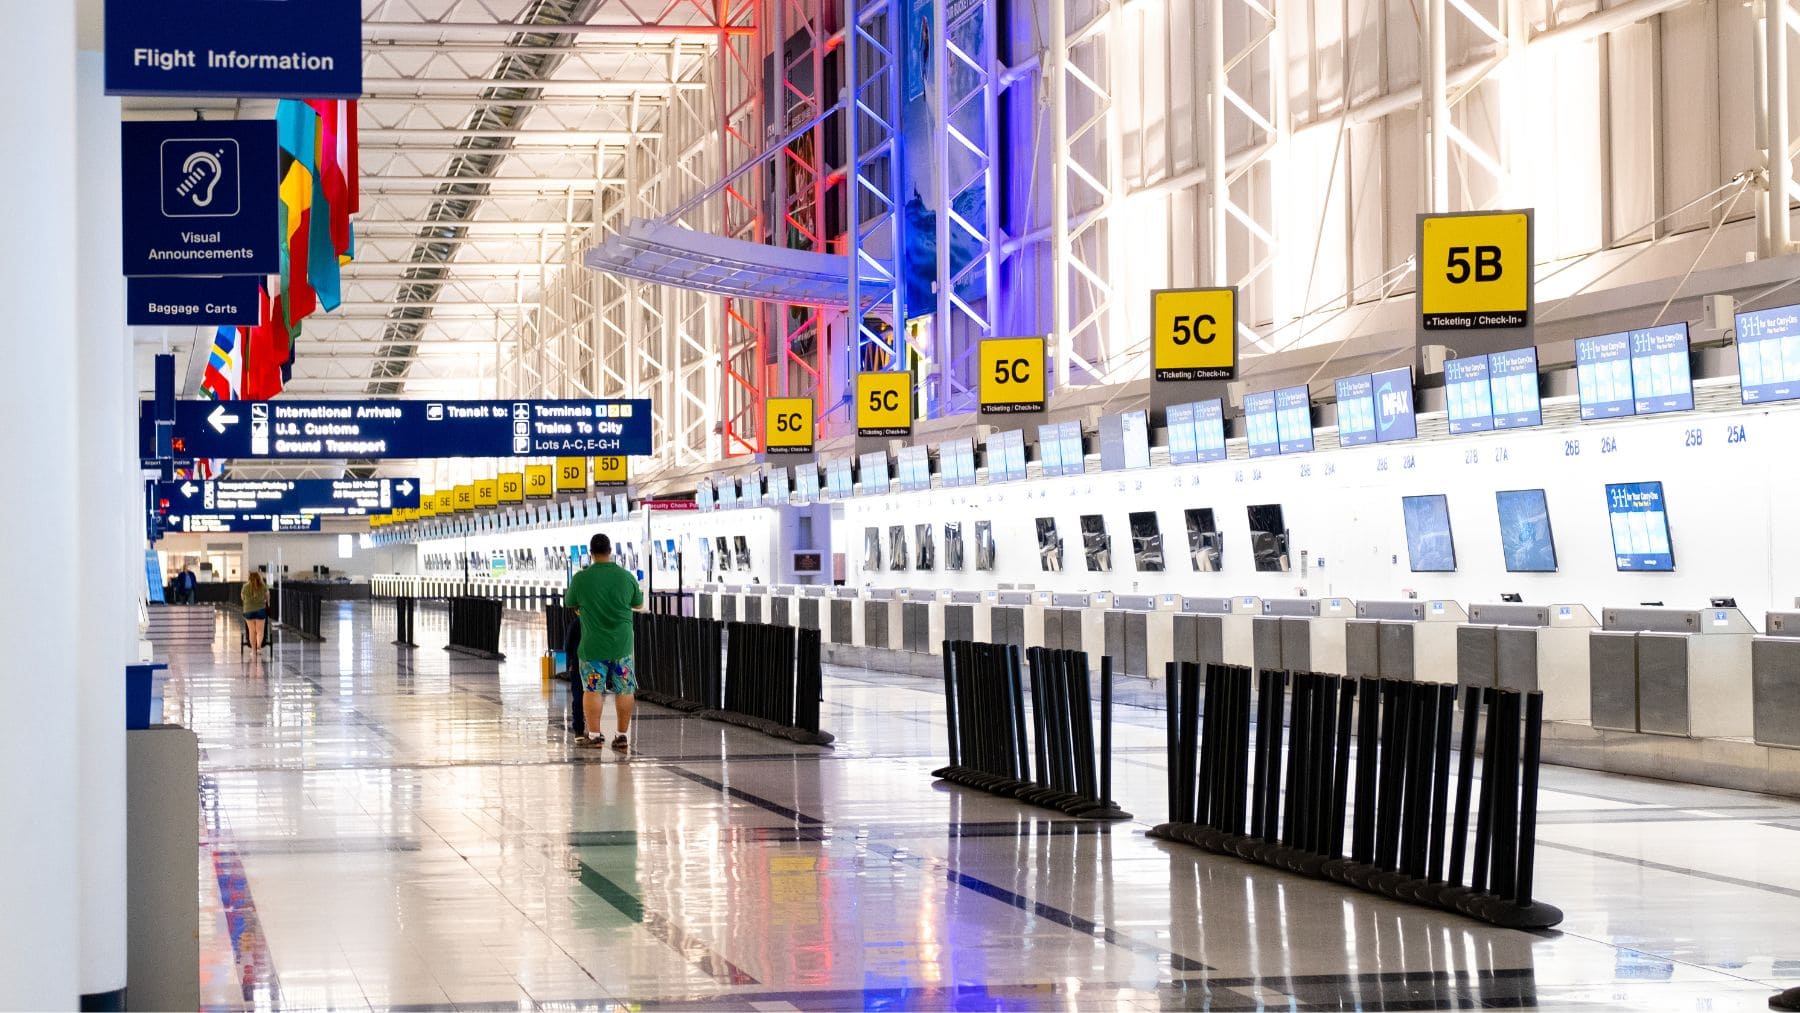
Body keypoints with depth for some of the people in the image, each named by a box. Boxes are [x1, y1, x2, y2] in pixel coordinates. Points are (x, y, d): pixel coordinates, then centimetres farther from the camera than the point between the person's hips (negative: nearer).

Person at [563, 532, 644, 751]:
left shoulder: (581, 578, -10)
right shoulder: (627, 577, -3)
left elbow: (570, 603, 7)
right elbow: (638, 605, 12)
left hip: (593, 645, -2)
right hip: (622, 643, 2)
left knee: (592, 690, 6)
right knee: (624, 690, 8)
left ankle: (594, 735, 7)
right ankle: (623, 735, 10)